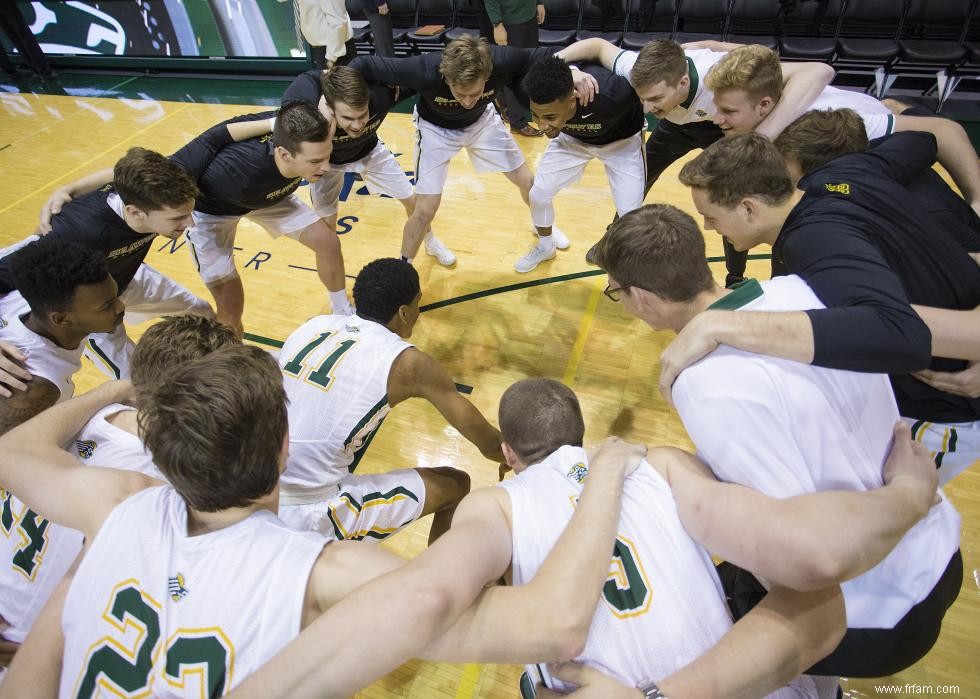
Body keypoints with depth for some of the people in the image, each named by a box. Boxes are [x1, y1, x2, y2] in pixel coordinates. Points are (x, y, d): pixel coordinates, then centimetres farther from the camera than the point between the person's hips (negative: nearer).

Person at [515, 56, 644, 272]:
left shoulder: (610, 94, -44)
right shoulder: (538, 97, -33)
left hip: (620, 141, -3)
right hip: (571, 138, 3)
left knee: (631, 215, -9)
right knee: (538, 195, 1)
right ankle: (545, 247, 31)